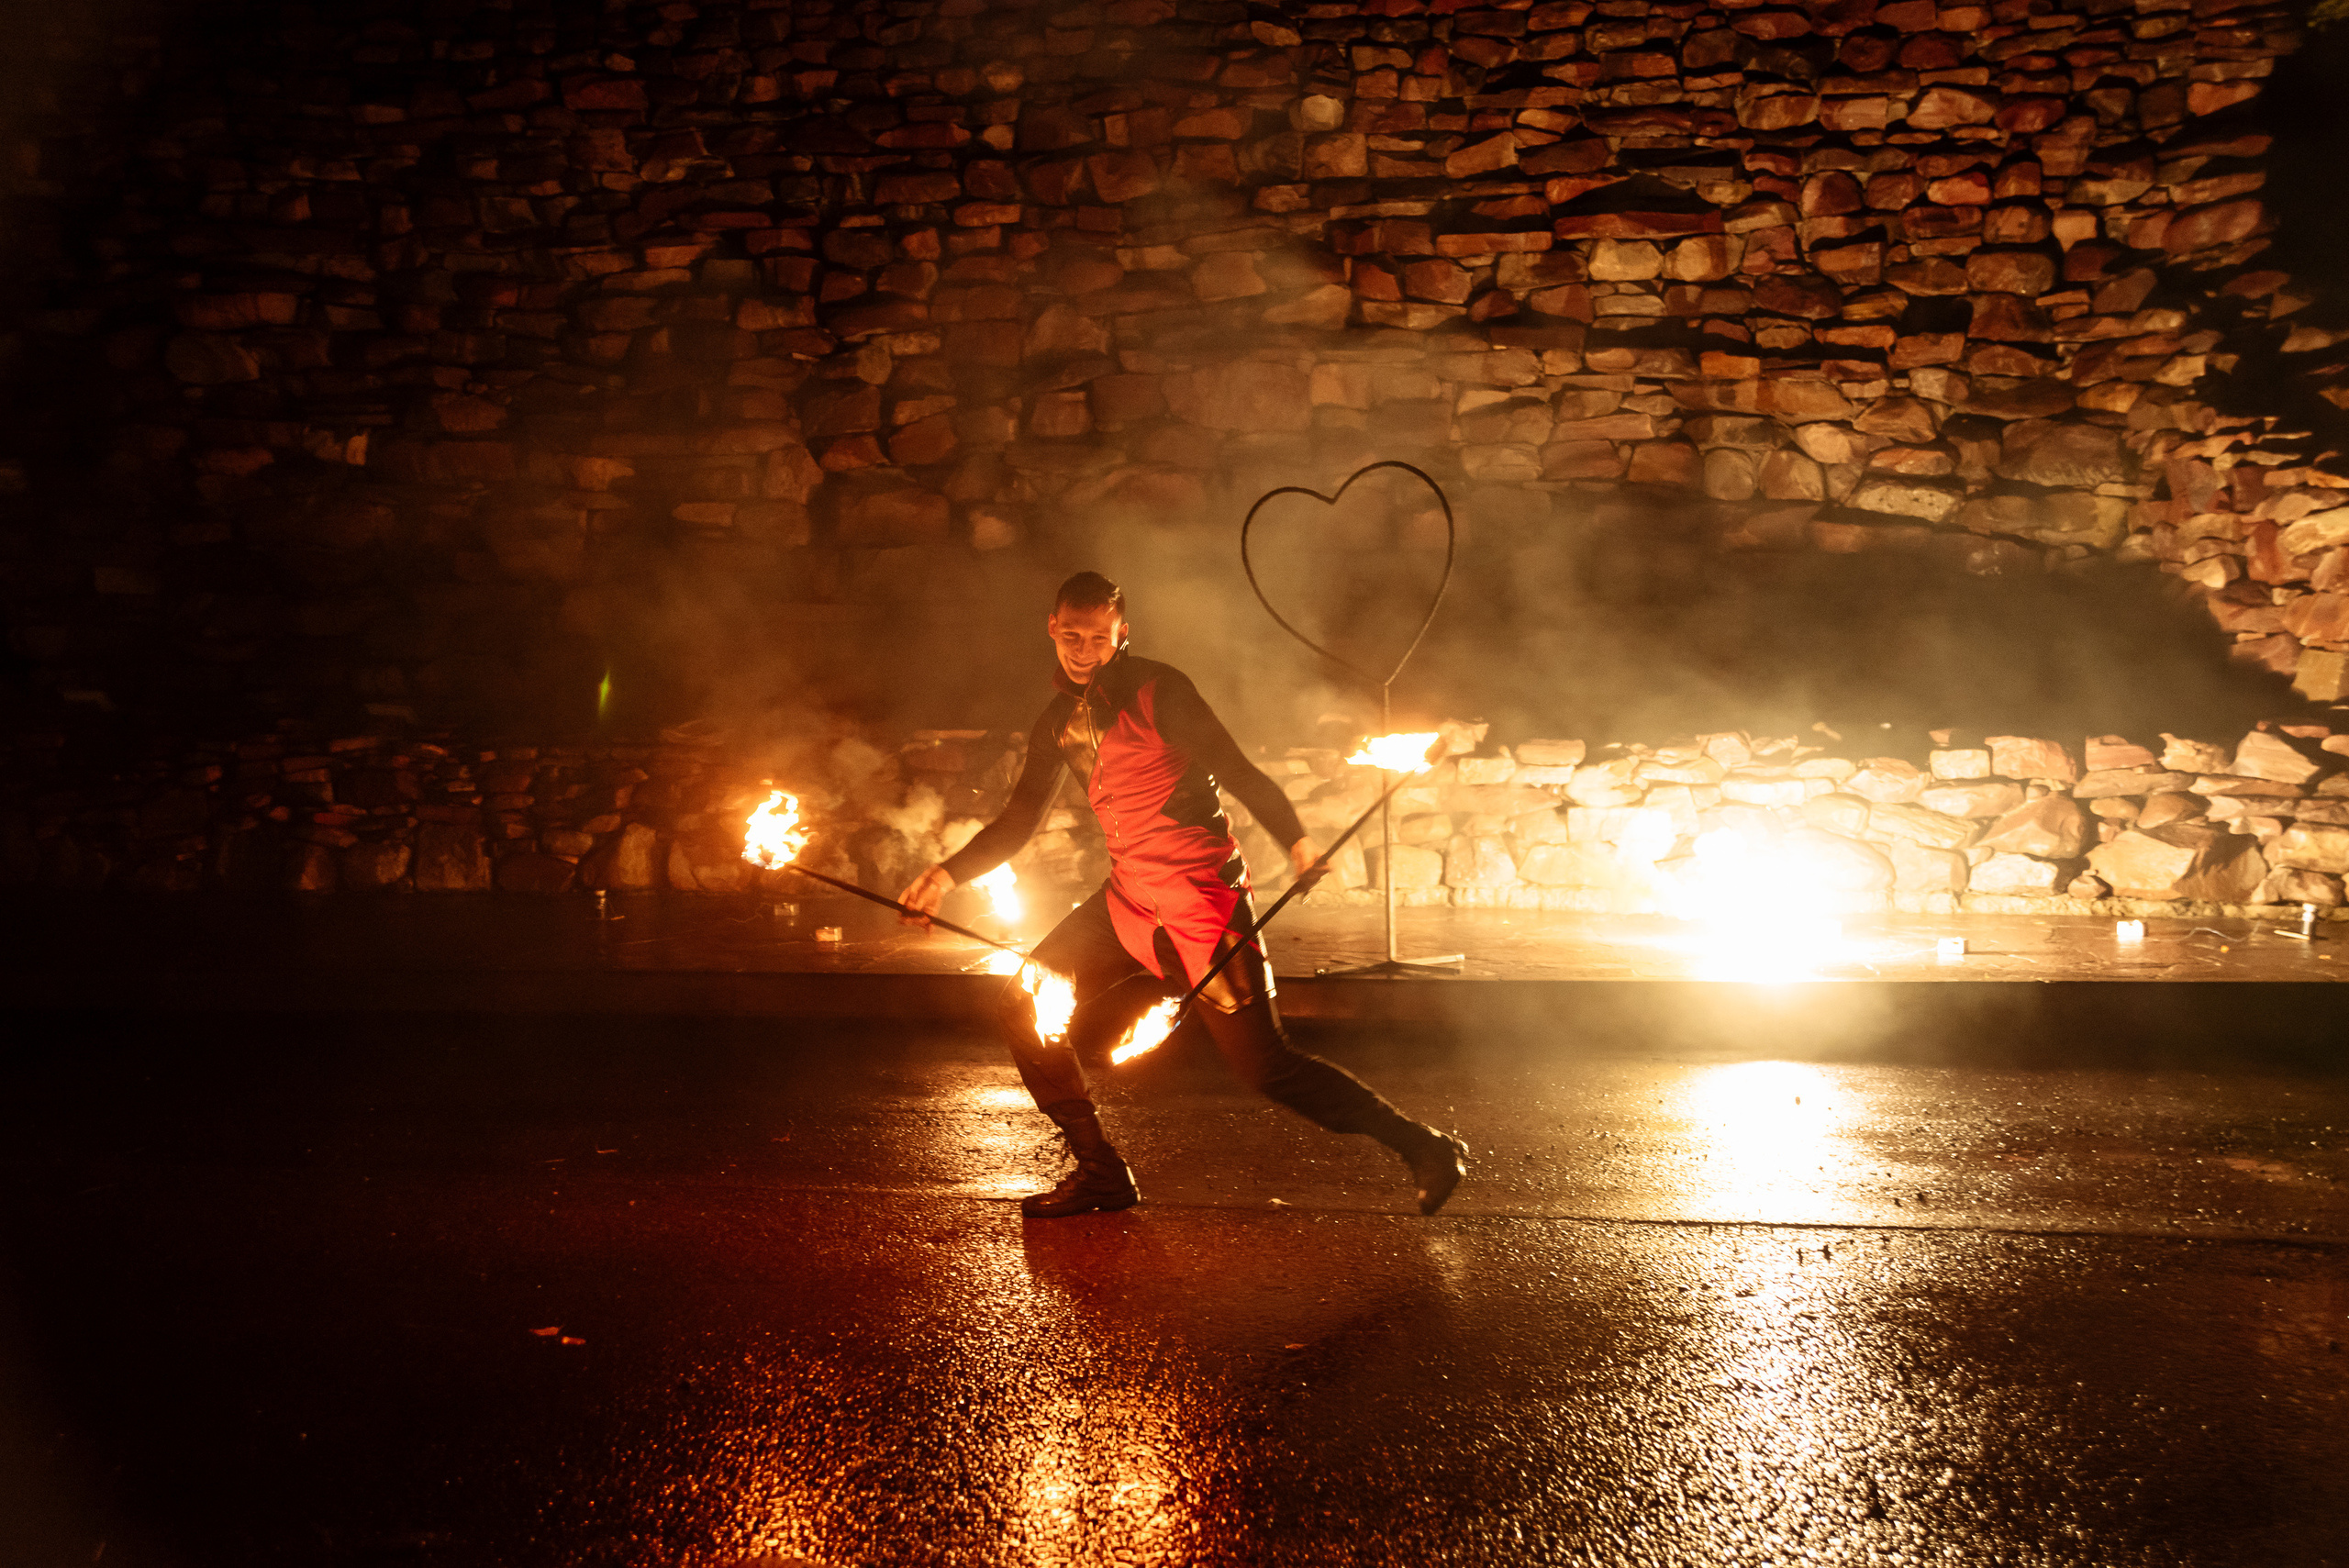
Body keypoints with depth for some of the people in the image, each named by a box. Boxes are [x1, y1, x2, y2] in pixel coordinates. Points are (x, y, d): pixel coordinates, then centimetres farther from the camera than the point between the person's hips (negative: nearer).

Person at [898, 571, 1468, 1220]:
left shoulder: (1157, 689, -10)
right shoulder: (1059, 721, 10)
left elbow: (1235, 768, -17)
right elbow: (1018, 822, 15)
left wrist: (1296, 839, -31)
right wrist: (948, 874, 3)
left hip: (1201, 898, -7)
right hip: (1129, 902, 7)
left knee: (1265, 1065, -7)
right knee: (1026, 1007, 2)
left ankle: (1424, 1148, 8)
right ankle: (1100, 1173, 12)